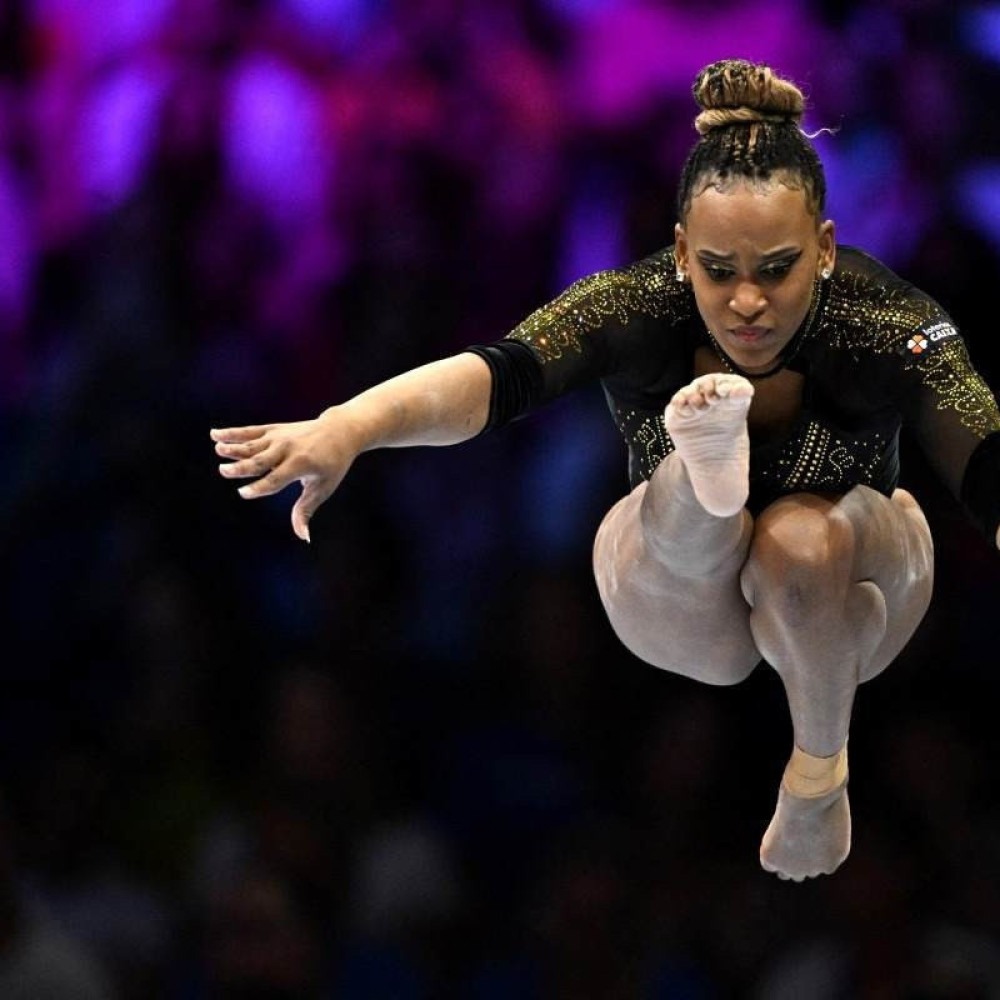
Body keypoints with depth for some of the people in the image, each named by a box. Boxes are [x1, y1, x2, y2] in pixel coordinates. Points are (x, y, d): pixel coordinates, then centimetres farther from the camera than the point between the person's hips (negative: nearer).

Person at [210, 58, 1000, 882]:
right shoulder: (638, 305, -27)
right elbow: (499, 374, -46)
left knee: (803, 539, -37)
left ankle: (821, 770, -19)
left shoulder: (885, 322, -30)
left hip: (838, 589, -1)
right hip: (678, 572, 1)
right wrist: (345, 429, -67)